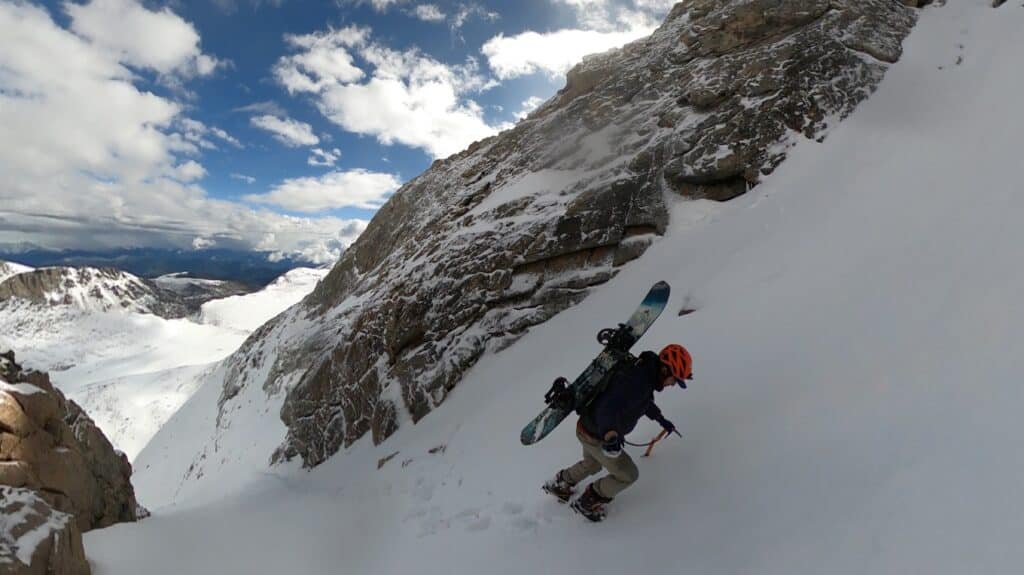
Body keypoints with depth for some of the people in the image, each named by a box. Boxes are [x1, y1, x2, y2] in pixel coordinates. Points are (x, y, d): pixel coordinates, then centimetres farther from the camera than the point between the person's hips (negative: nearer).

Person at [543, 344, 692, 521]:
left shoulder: (644, 371, -1)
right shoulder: (636, 381, -32)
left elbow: (643, 401, 22)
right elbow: (609, 407, -47)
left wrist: (661, 419, 29)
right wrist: (610, 434, -62)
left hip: (590, 425, 9)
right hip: (596, 436, -9)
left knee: (592, 464, 33)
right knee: (628, 475, 8)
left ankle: (559, 484, 53)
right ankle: (588, 501, 24)